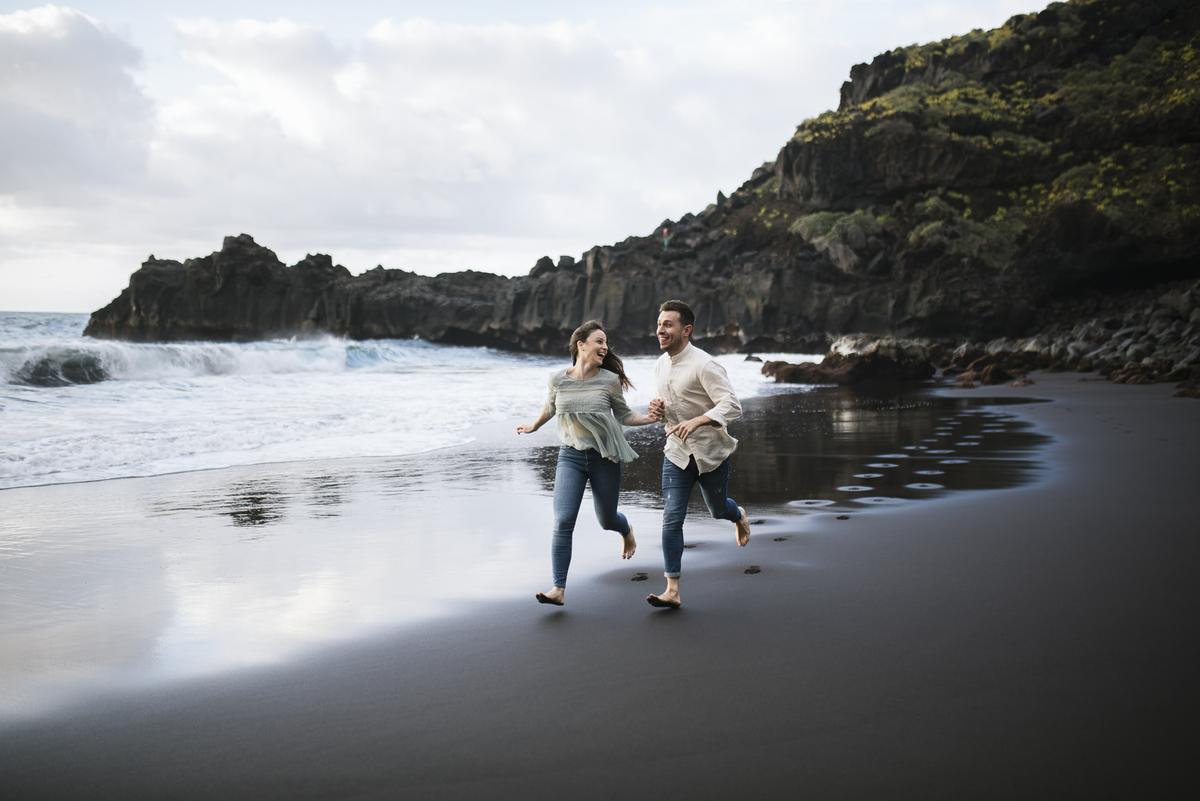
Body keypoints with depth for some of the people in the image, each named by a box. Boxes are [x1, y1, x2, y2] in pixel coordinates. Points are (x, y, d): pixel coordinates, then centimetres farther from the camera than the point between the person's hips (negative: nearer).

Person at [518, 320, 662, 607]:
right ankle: (559, 589, -8)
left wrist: (650, 418, -9)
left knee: (606, 519, 14)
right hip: (571, 456, 1)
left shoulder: (610, 380, -7)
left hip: (605, 457, 0)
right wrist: (534, 426, 31)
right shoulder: (558, 379, -4)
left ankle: (627, 532, 53)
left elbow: (623, 415, 6)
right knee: (563, 522, -12)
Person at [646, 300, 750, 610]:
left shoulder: (704, 365, -21)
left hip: (711, 452, -5)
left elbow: (732, 406, -26)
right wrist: (659, 407, -4)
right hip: (677, 453, 5)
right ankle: (672, 590, -6)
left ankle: (739, 515, 57)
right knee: (671, 519, -7)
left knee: (718, 509, 18)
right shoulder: (660, 365, 4)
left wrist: (696, 421, -41)